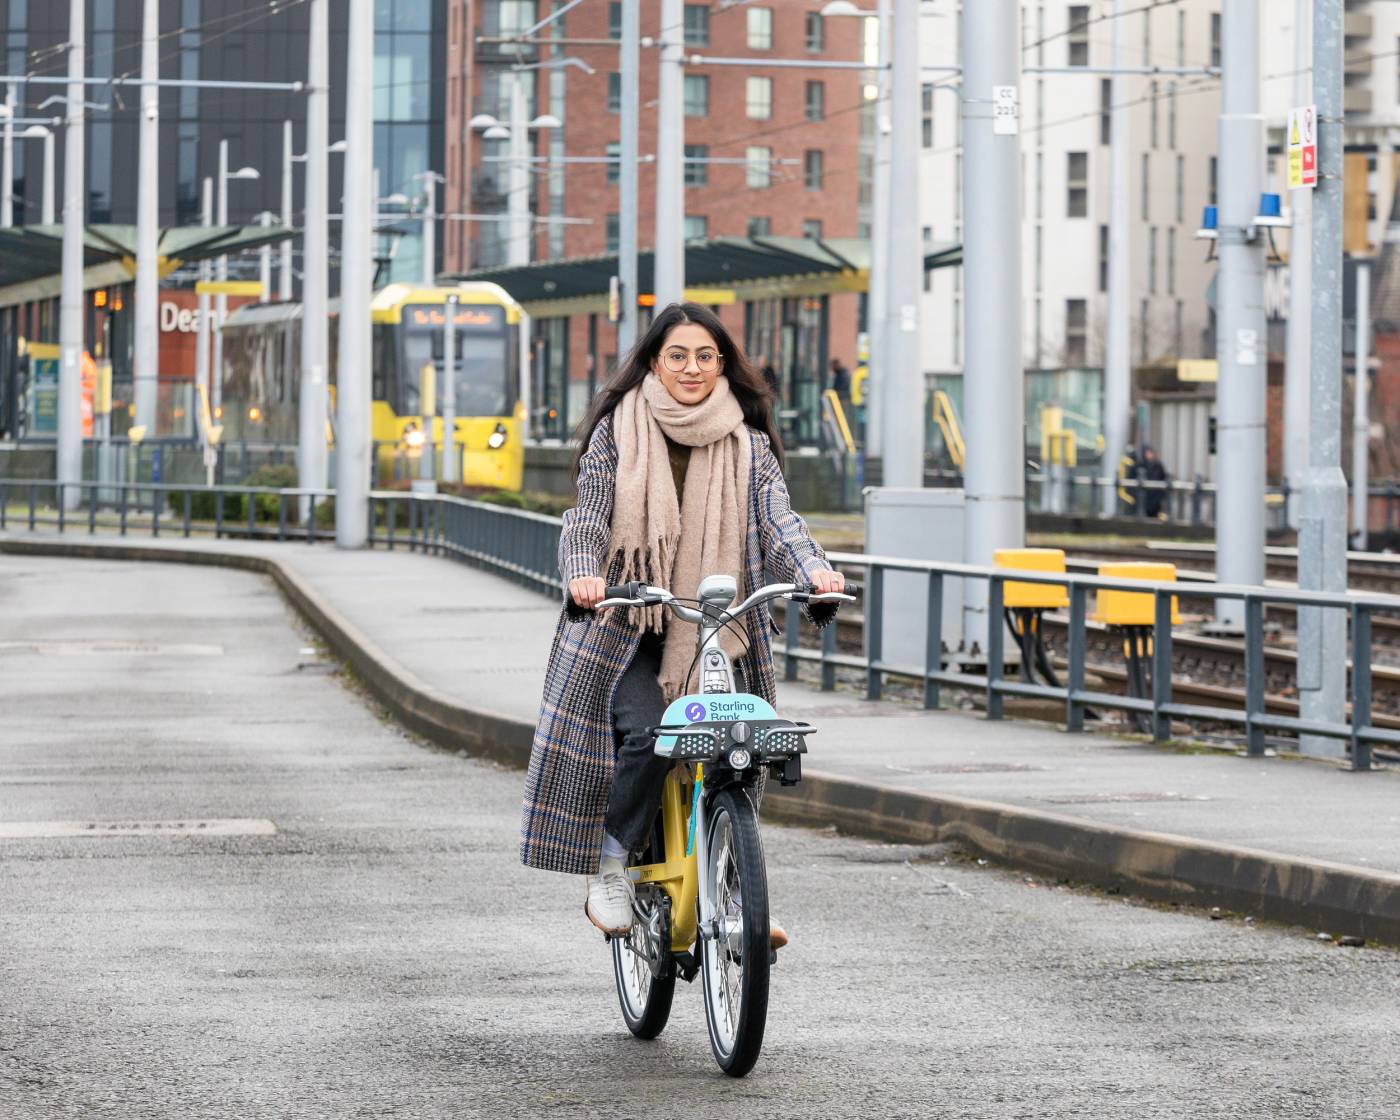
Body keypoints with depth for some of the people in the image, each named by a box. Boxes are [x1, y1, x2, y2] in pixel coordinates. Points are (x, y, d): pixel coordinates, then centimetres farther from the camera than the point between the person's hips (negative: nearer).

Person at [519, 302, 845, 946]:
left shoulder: (747, 443, 7)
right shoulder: (617, 432, 2)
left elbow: (778, 521, -4)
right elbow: (588, 517, -5)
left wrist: (814, 570, -25)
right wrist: (582, 575, -26)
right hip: (626, 626, -3)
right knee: (647, 734, -24)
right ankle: (609, 873, -8)